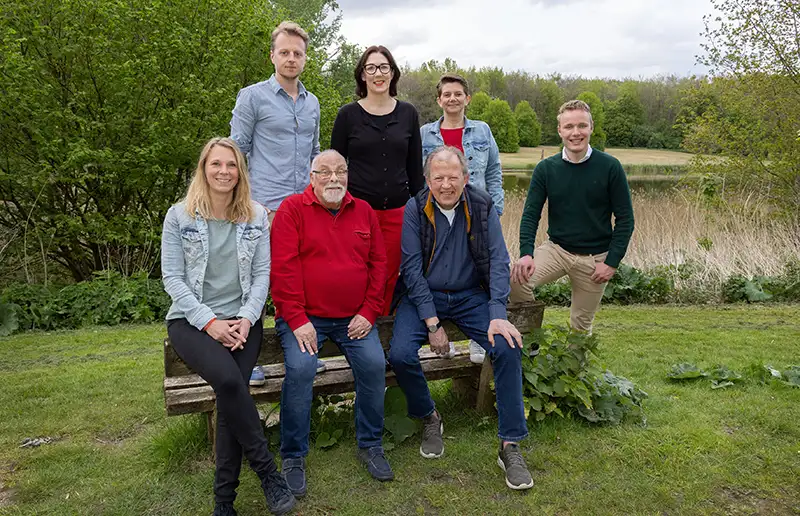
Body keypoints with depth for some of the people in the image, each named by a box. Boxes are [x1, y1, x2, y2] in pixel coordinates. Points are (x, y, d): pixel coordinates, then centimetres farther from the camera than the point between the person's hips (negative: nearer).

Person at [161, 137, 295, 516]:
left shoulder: (256, 216, 7)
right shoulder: (179, 216, 1)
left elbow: (262, 274, 5)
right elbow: (172, 278, -3)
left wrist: (246, 319, -10)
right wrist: (209, 322, -13)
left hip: (241, 320, 2)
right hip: (191, 320, -1)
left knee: (232, 391, -24)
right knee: (228, 380, -30)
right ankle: (266, 469, -12)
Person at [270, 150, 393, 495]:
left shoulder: (364, 211, 12)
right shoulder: (293, 209, -1)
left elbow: (378, 264, 10)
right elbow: (283, 269, -8)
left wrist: (369, 312, -1)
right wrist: (297, 320, -15)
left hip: (354, 318, 3)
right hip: (304, 317, -3)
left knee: (374, 364, -18)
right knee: (299, 369, -25)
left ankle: (370, 445, 4)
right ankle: (293, 457, -5)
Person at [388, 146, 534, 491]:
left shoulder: (482, 207, -3)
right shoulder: (414, 210, -7)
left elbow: (498, 262, -5)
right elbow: (412, 268, -10)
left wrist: (498, 315, -18)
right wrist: (432, 323, -16)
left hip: (471, 296, 1)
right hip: (422, 296, -1)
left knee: (508, 348, -22)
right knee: (400, 355, -24)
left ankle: (510, 445, -8)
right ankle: (429, 418, 7)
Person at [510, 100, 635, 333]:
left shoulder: (610, 167, -8)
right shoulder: (546, 169, -2)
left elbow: (625, 219, -4)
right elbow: (530, 214, -3)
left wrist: (612, 262, -11)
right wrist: (526, 253, -20)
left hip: (595, 257, -1)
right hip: (556, 248, 1)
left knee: (581, 324, 9)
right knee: (517, 279, -25)